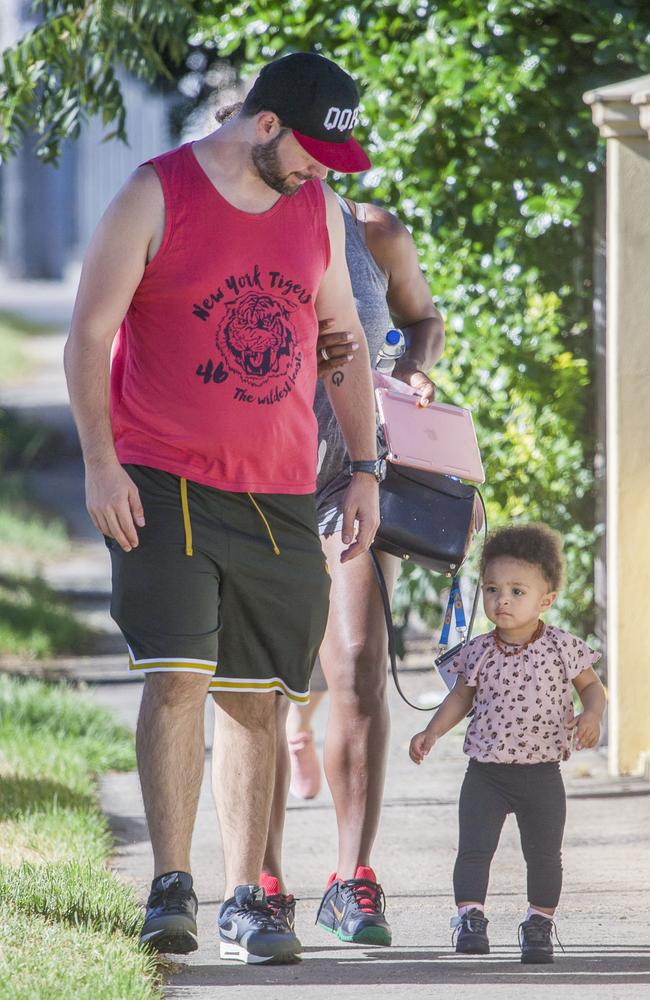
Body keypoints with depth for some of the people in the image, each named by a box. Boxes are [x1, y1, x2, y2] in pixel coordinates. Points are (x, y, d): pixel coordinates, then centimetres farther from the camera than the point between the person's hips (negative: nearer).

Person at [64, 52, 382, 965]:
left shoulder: (320, 210, 10)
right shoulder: (156, 197, -5)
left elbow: (344, 339, 19)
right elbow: (90, 331, -4)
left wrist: (364, 468, 13)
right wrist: (100, 461, -11)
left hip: (279, 495, 4)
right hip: (164, 482, -4)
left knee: (254, 698, 3)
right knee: (177, 675, -15)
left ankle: (246, 904, 8)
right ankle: (171, 888, -10)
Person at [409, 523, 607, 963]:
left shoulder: (562, 648, -7)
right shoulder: (479, 653, 0)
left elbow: (591, 685, 5)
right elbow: (462, 697, 14)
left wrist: (591, 716, -15)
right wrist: (433, 732, 3)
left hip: (542, 774, -1)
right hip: (486, 773, 1)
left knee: (544, 854, 6)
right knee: (474, 848, -6)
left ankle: (540, 924, 19)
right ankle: (470, 918, 2)